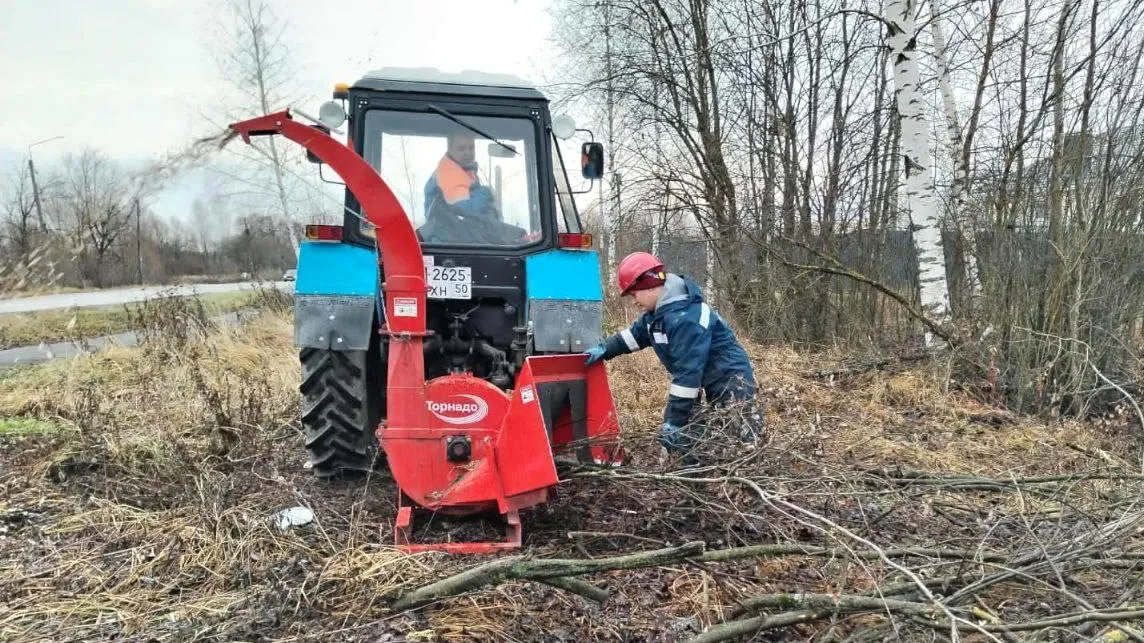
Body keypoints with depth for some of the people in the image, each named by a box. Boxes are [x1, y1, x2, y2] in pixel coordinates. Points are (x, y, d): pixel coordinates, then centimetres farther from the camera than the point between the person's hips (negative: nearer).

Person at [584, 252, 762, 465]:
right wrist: (604, 349, 10)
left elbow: (688, 371, -30)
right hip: (710, 381, 10)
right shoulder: (659, 311, 5)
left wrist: (675, 420, -27)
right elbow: (636, 334, 23)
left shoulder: (685, 318, -29)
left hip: (732, 379, -10)